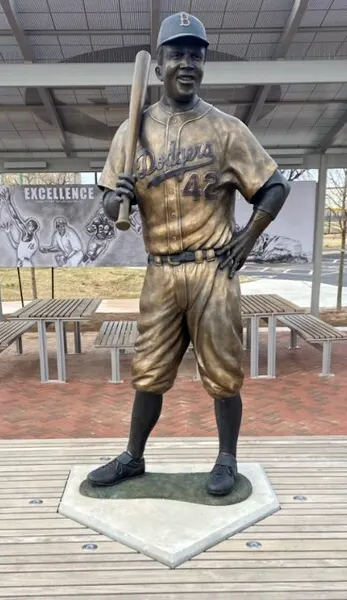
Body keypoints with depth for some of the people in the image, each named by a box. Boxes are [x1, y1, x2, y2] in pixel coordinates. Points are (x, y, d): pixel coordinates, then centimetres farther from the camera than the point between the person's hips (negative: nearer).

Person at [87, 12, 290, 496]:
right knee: (149, 374, 11)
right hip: (159, 274, 3)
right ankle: (133, 458, 31)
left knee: (223, 374, 6)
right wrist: (117, 197, -17)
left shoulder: (226, 129, 0)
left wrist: (247, 240, -5)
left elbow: (276, 187, 4)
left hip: (213, 272, -2)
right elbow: (111, 210, 6)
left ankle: (227, 460, 27)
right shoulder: (133, 131, 7)